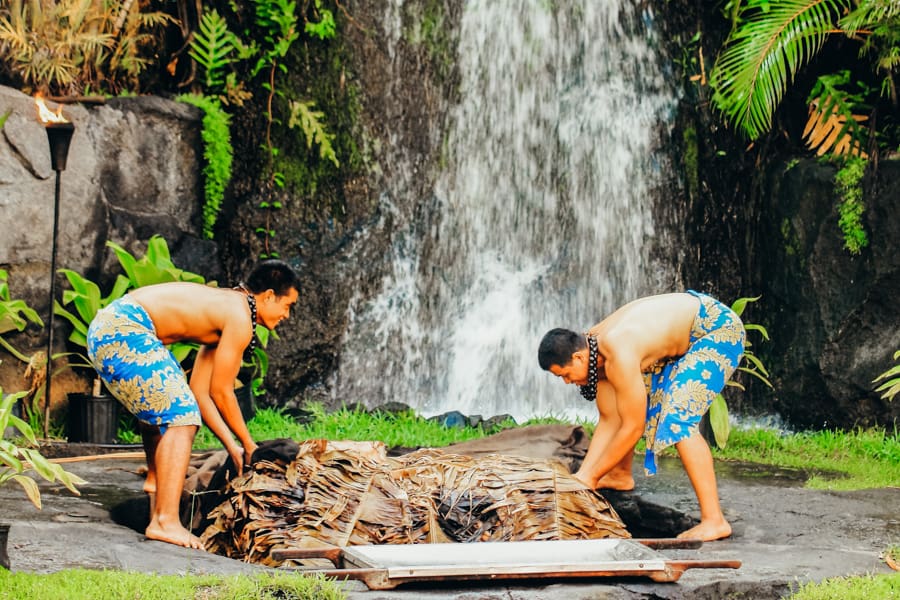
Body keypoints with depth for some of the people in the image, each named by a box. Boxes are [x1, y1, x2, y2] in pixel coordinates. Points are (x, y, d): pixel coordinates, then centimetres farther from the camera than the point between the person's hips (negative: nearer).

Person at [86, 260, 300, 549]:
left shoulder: (224, 308, 22)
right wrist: (249, 445, 8)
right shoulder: (240, 319, -6)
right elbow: (221, 392, -4)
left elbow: (200, 391, 21)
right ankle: (165, 522, -17)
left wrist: (233, 447, 19)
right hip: (124, 332, -11)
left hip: (105, 328, 11)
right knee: (181, 418, -11)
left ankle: (156, 478, 42)